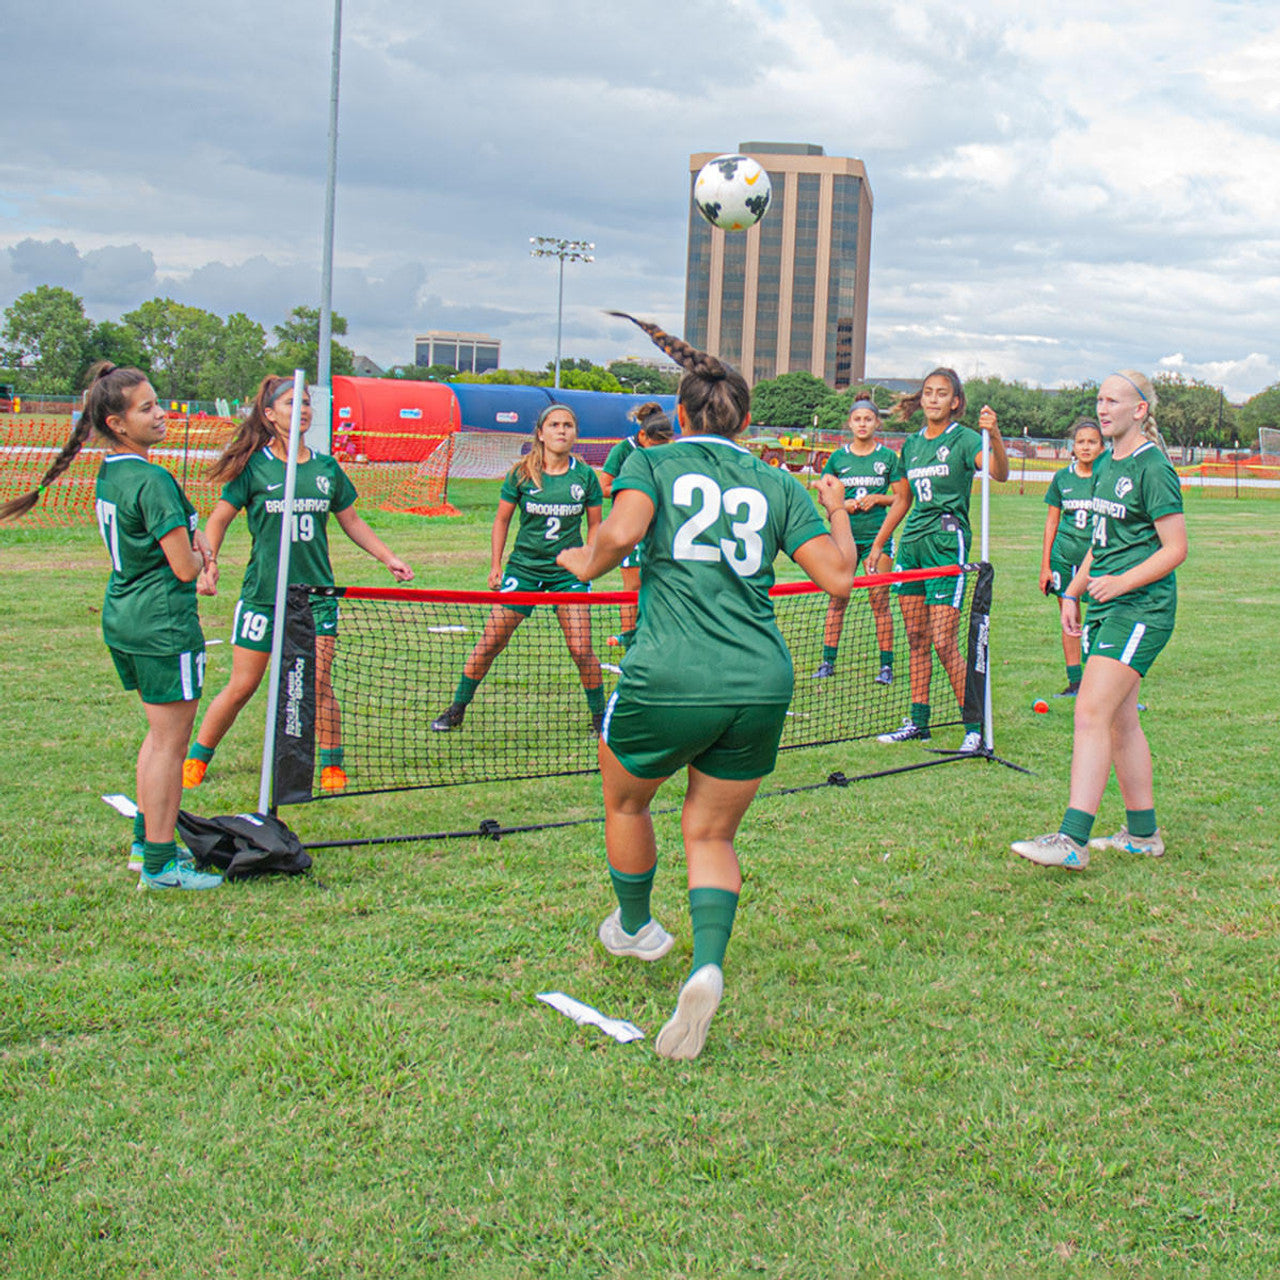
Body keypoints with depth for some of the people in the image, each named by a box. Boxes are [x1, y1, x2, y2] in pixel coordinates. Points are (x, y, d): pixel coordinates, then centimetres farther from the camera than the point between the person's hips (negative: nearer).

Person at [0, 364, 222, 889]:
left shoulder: (108, 473, 9)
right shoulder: (152, 481, -19)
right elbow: (183, 567, -20)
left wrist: (197, 549, 2)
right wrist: (201, 557, 3)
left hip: (122, 618, 10)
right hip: (163, 624, -10)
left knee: (161, 733, 21)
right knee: (169, 742, -2)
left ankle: (146, 842, 30)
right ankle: (159, 865, 4)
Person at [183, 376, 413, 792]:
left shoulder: (326, 468, 5)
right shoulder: (253, 467, -4)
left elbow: (352, 521, 16)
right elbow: (219, 519, 2)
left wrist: (389, 558, 9)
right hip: (262, 595, -2)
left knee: (318, 683, -4)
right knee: (242, 686, 2)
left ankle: (332, 765, 13)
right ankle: (196, 759, 20)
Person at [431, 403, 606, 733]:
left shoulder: (585, 476, -2)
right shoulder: (521, 473, -4)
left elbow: (594, 525, 9)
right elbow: (502, 520, 6)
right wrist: (495, 565, 2)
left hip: (568, 570, 0)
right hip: (523, 566, 0)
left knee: (581, 649, -8)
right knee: (490, 642, 1)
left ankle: (600, 716, 12)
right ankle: (456, 709, 17)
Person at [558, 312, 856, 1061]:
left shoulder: (654, 463, 6)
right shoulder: (778, 485, 13)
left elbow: (622, 531, -15)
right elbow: (838, 576, 7)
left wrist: (588, 564, 6)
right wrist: (838, 511, 25)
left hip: (669, 681, -3)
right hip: (763, 686, 3)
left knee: (626, 802, 26)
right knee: (711, 836, 16)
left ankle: (635, 930, 46)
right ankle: (708, 966, -9)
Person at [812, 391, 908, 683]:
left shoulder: (888, 457, 4)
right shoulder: (838, 457, 8)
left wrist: (878, 498, -11)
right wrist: (843, 504, -5)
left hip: (877, 534, -2)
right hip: (844, 533, 2)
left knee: (879, 599, -4)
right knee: (837, 597, 3)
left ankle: (886, 664, 3)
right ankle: (828, 661, 10)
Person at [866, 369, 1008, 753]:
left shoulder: (963, 439, -6)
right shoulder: (912, 444, 13)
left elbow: (999, 473, -25)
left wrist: (995, 436, -44)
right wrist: (878, 544, 24)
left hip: (947, 542, -7)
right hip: (911, 542, 7)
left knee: (944, 644, -10)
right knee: (916, 638, 9)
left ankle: (976, 728, -1)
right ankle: (918, 722, 17)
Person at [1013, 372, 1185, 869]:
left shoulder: (1153, 468, -11)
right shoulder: (1105, 466, 16)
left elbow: (1175, 548, -13)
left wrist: (1121, 582, -23)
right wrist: (1074, 590, 18)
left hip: (1140, 609, -9)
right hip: (1105, 606, 9)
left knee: (1091, 714, -16)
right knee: (1120, 720, 12)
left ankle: (1072, 839, -19)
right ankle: (1142, 833, 22)